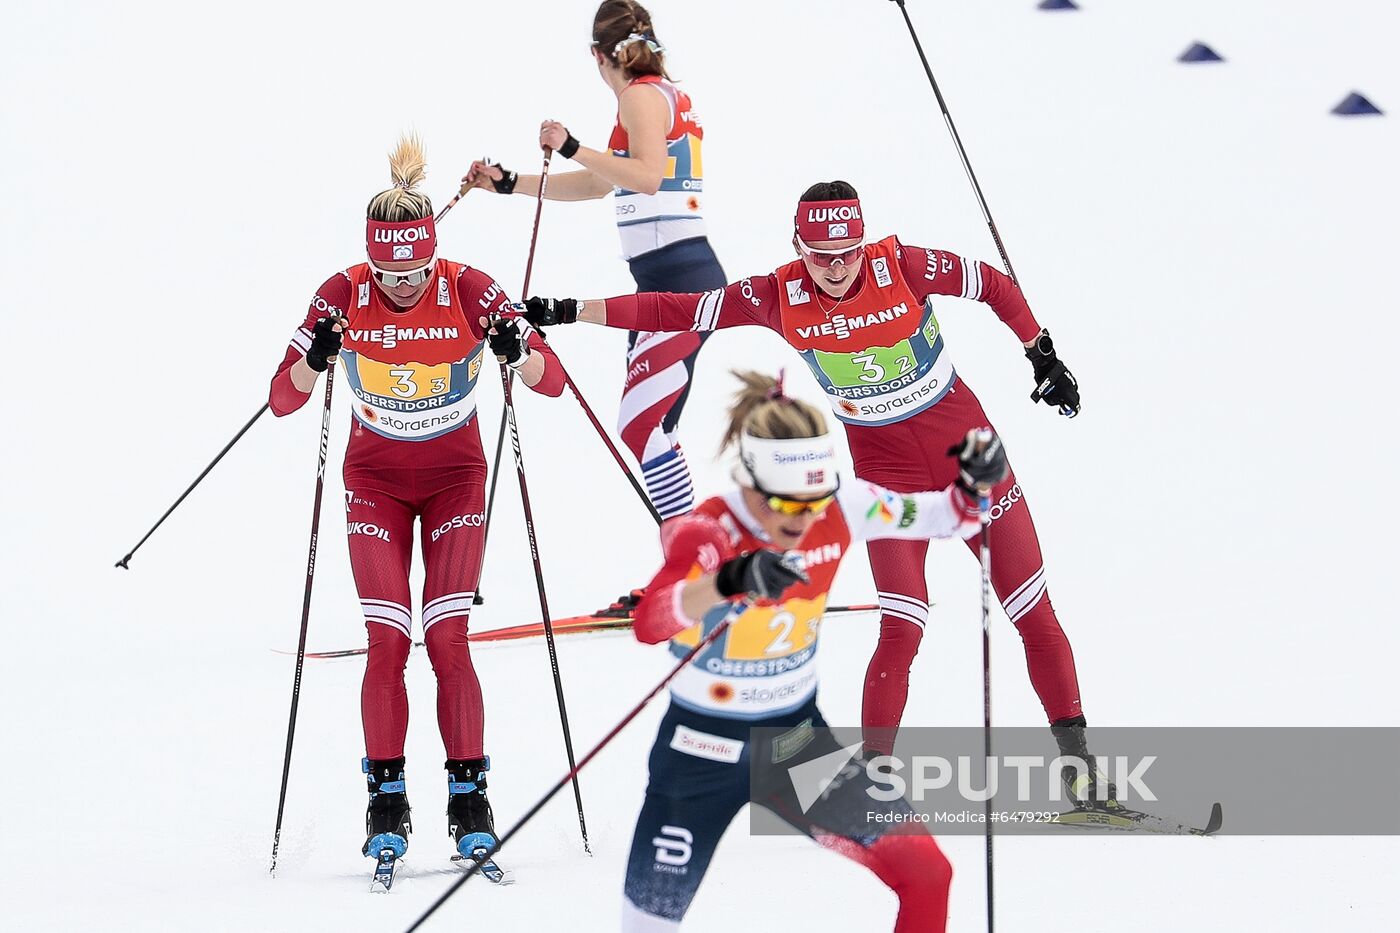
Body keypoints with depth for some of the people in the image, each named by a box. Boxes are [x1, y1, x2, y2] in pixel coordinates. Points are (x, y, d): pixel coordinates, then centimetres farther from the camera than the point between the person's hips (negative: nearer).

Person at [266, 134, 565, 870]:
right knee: (388, 642, -10)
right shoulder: (343, 297, -16)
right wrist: (315, 361, -38)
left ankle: (468, 796, -3)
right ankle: (386, 799, -1)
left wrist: (519, 352, -38)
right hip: (375, 479, 1)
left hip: (455, 477, -1)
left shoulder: (469, 292, -18)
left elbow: (553, 382, -17)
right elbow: (281, 401, -18)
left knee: (447, 640, -11)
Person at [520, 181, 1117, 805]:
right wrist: (567, 313, -14)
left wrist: (1044, 358, 5)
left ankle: (1077, 760, 15)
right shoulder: (778, 298, -13)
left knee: (1033, 613, 2)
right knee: (902, 629, -14)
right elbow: (674, 312, -11)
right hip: (884, 465, 0)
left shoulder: (903, 266, -16)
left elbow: (994, 285, -2)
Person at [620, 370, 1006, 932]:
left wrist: (974, 485, -22)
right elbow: (649, 622, -46)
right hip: (704, 752, -4)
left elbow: (938, 518, 2)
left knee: (925, 873, -2)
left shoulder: (839, 510, -12)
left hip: (800, 738, 4)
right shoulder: (708, 535, -27)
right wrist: (732, 581, -65)